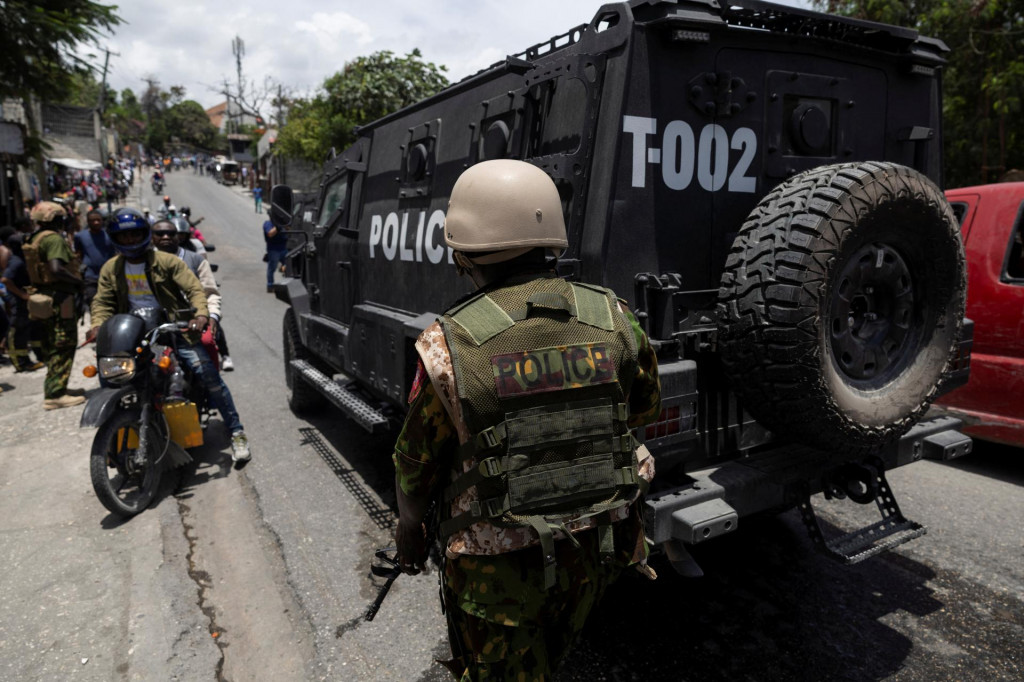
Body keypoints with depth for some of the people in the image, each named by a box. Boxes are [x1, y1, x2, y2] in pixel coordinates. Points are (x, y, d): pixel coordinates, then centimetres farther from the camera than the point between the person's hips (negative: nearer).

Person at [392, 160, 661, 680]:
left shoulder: (449, 346, -21)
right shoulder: (613, 319, -11)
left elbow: (417, 461, -8)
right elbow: (646, 408, 6)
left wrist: (408, 527, 10)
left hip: (500, 568, -4)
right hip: (595, 553, 4)